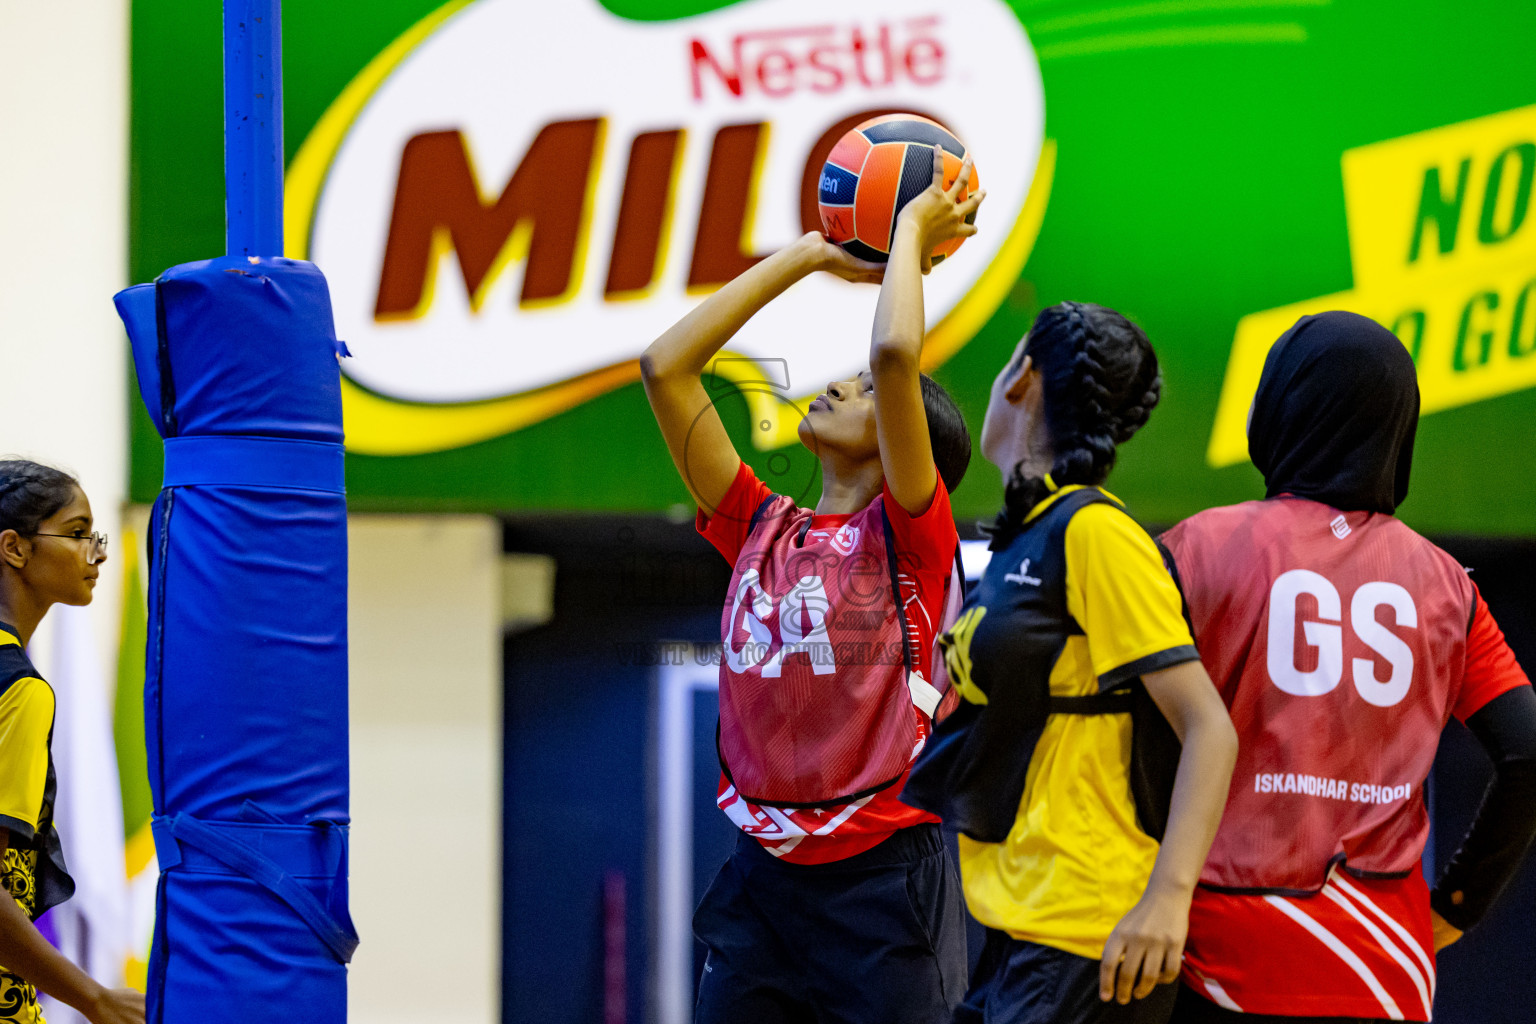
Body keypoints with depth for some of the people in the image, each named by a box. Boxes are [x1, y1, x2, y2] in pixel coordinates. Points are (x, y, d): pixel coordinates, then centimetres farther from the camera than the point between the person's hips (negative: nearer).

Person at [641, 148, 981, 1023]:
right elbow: (666, 367, 10)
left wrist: (914, 229, -3)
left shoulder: (909, 537, -4)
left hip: (882, 884, -5)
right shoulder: (763, 530, 11)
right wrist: (812, 257, 14)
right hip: (764, 883, 6)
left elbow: (897, 352, -18)